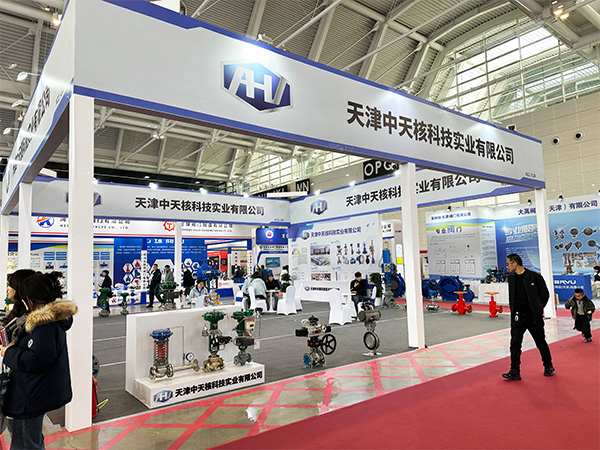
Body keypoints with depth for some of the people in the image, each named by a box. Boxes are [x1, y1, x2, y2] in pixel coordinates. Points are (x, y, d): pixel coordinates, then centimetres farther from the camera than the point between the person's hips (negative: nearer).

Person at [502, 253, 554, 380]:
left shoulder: (535, 277, -10)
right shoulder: (511, 277, 6)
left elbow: (545, 295, -1)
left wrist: (538, 310, -1)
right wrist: (513, 311, 7)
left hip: (534, 317, -3)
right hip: (517, 317, 4)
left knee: (541, 342, 13)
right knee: (515, 343, -2)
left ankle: (548, 366, 35)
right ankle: (515, 371, 3)